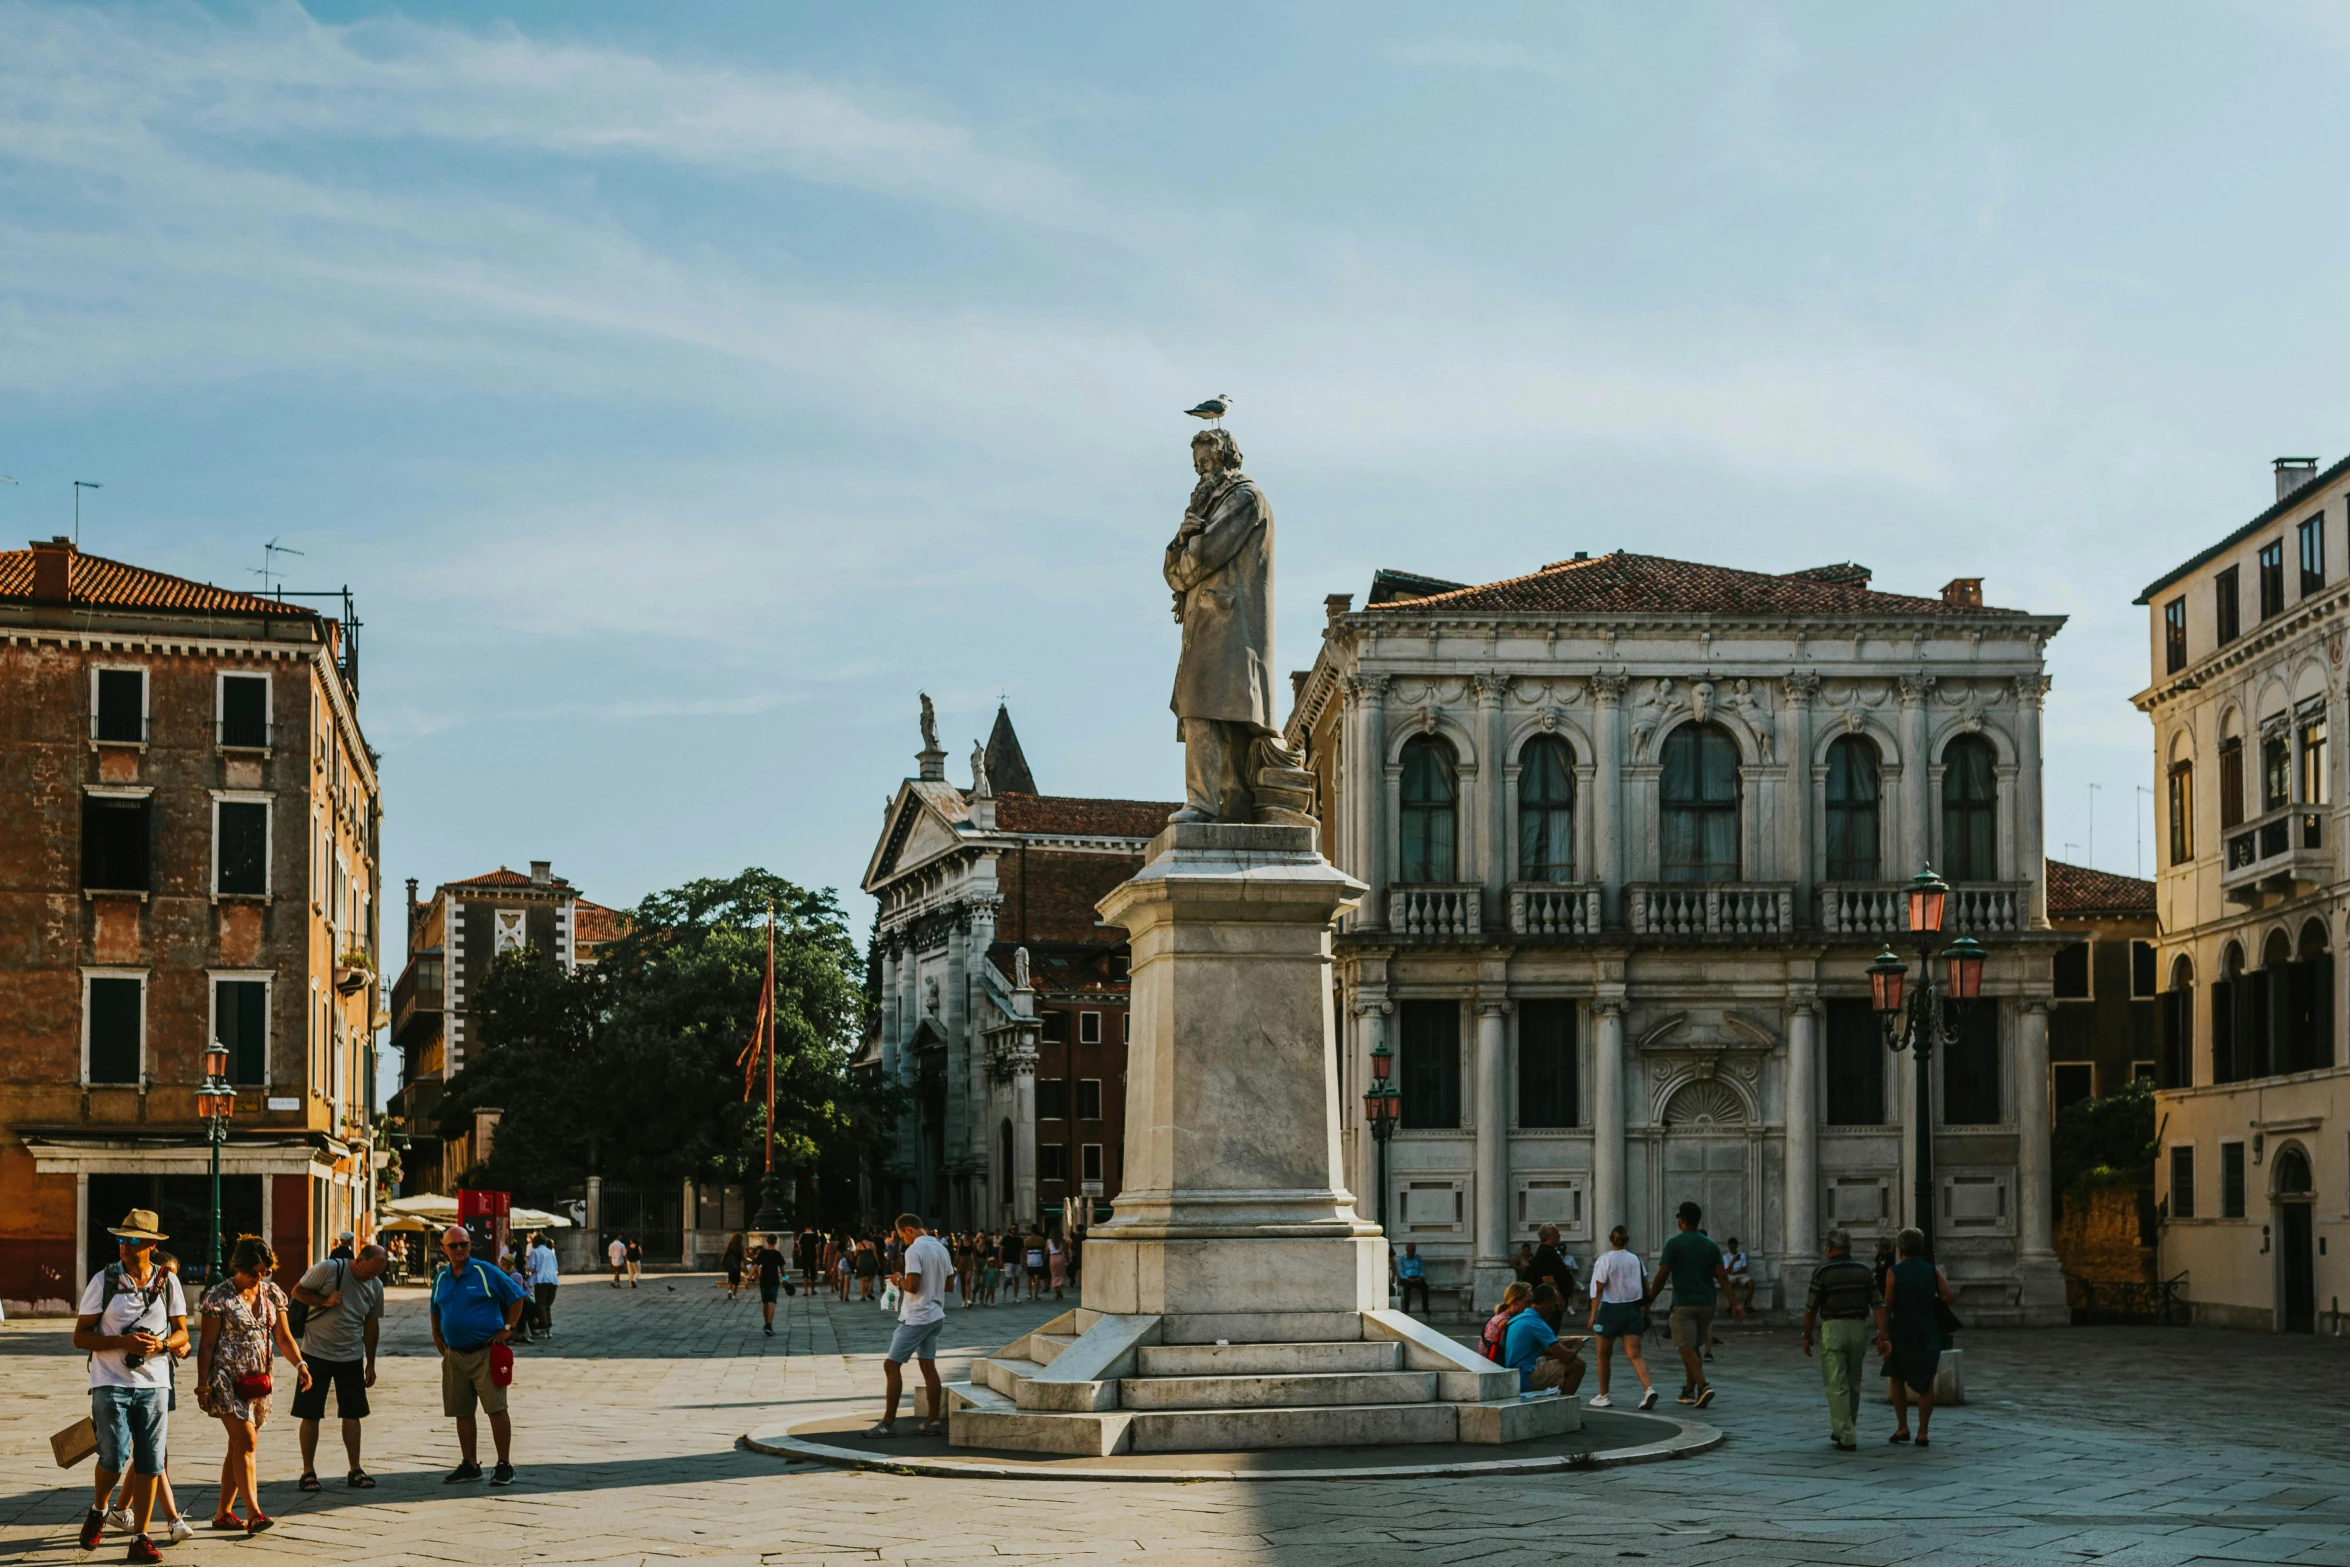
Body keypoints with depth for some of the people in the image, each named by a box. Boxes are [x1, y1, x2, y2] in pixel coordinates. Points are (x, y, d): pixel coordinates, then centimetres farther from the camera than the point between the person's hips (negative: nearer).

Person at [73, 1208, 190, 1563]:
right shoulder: (103, 1280, -3)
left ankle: (140, 1539, 9)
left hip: (155, 1384, 2)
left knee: (149, 1463, 0)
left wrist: (162, 1344, -12)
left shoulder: (168, 1282, 4)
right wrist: (123, 1341, -18)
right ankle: (98, 1511, 20)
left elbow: (181, 1334, 12)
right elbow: (80, 1336, -3)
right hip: (111, 1384, -2)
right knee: (115, 1459, -11)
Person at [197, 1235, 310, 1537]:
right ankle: (254, 1513, -20)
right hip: (227, 1379, -6)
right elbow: (207, 1345, -6)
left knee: (240, 1445, 9)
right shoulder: (219, 1296, -8)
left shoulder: (273, 1295, 8)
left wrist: (300, 1364, -6)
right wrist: (202, 1384, -10)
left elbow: (283, 1337, 11)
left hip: (258, 1381, 6)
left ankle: (223, 1513, 18)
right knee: (246, 1441, -15)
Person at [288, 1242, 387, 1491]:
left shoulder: (376, 1286, 1)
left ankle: (355, 1471, 13)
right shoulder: (328, 1269, -14)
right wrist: (324, 1301, -21)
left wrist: (371, 1364, 13)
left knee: (352, 1414, 4)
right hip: (316, 1353, -4)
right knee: (310, 1415, 0)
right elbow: (297, 1291, -5)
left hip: (351, 1358, 4)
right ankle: (308, 1471, 9)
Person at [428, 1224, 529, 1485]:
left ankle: (504, 1466, -4)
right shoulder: (441, 1279, 10)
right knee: (462, 1413, 9)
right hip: (454, 1355, 6)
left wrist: (507, 1329, -4)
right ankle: (469, 1465, 19)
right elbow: (435, 1310, 28)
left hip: (486, 1353, -6)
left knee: (496, 1409, -9)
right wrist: (437, 1337, 16)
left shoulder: (486, 1272, -5)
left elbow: (517, 1297, 1)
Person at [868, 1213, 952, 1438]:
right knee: (928, 1367, 9)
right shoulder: (941, 1249, 11)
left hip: (915, 1318, -9)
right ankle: (932, 1422, 8)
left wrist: (899, 1280, -4)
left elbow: (912, 1286, -22)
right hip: (935, 1316, 9)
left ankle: (888, 1422, -4)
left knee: (891, 1365, -3)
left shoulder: (914, 1250, -16)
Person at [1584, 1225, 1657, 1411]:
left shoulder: (1605, 1260, -8)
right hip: (1632, 1310, 3)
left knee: (1603, 1355, 12)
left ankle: (1603, 1396, 18)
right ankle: (1648, 1388, -24)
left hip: (1611, 1310, -3)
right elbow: (1645, 1289, 7)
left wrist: (1593, 1315, -9)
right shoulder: (1635, 1260, 5)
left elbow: (1598, 1290, -10)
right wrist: (1646, 1312, 16)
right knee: (1635, 1355, -2)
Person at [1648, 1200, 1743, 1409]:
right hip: (1706, 1303, 5)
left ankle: (1703, 1385, -26)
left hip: (1683, 1304, -5)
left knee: (1687, 1349, -7)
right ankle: (1689, 1391, 22)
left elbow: (1662, 1276, -11)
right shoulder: (1710, 1245, 6)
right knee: (1695, 1347, 17)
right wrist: (1734, 1303, -2)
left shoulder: (1674, 1244, -7)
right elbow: (1722, 1277, -1)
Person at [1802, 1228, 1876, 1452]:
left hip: (1833, 1329, -5)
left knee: (1837, 1385, -2)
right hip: (1859, 1327, 5)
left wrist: (1806, 1336, 5)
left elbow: (1810, 1308, -5)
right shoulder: (1863, 1270, 5)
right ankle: (1843, 1431, 28)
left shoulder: (1823, 1271, -7)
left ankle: (1847, 1438, -8)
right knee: (1853, 1384, 18)